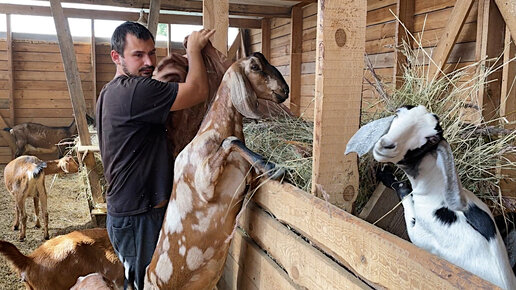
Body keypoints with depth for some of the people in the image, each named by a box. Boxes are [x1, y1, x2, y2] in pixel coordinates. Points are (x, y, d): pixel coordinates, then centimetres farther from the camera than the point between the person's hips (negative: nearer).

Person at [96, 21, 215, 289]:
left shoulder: (109, 93, 11)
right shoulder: (134, 91, -22)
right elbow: (199, 91, -24)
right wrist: (194, 48, -7)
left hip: (122, 210, 10)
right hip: (137, 218, -10)